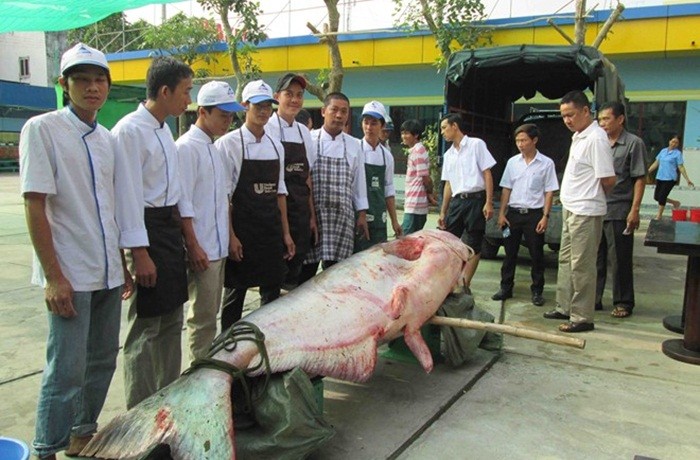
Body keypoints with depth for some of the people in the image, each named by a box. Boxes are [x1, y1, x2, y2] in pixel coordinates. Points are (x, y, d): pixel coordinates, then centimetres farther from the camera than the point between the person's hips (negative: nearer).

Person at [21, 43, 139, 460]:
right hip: (69, 274, -6)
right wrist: (53, 276, -16)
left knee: (102, 361, 15)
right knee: (67, 369, -2)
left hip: (107, 272, 7)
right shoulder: (42, 129, -7)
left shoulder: (106, 138, 11)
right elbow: (35, 206, -12)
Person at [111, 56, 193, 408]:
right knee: (146, 327, 0)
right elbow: (129, 197, -19)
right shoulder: (131, 130, -15)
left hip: (171, 229, 9)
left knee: (172, 321, 17)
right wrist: (140, 253, -20)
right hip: (147, 232, -9)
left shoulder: (163, 129, 13)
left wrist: (177, 236, 17)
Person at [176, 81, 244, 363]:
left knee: (210, 313, 16)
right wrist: (193, 247, -19)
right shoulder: (187, 147, -12)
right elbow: (182, 204, -17)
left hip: (219, 246, 9)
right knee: (203, 317, -1)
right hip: (201, 248, -9)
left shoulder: (214, 149, 15)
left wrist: (229, 236, 16)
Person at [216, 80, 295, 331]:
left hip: (272, 229, 5)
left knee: (272, 291, 11)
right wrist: (230, 235, -14)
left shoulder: (276, 146, 11)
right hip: (242, 228, -5)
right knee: (235, 291, 6)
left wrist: (286, 232, 10)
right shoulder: (230, 143, -7)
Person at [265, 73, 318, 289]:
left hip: (300, 213, 6)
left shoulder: (304, 132, 12)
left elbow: (307, 177, 14)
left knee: (296, 270, 12)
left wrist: (312, 216, 11)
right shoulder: (267, 128, -7)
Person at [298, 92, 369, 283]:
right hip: (313, 214, -2)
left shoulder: (354, 145, 9)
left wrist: (362, 215, 10)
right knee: (306, 269, 2)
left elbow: (359, 182, 13)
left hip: (342, 217, 3)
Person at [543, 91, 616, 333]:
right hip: (571, 209, 10)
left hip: (585, 212, -10)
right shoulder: (578, 136, 12)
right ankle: (564, 307, 28)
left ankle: (582, 317, 7)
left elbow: (608, 180, -17)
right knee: (566, 260, 17)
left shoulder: (596, 139, -17)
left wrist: (592, 197, -1)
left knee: (582, 266, -3)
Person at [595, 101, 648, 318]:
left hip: (618, 212, -5)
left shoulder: (634, 143, -4)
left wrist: (634, 210, -13)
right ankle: (594, 299, 21)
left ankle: (623, 303, 13)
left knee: (620, 260, 2)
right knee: (595, 258, 11)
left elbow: (640, 179, -7)